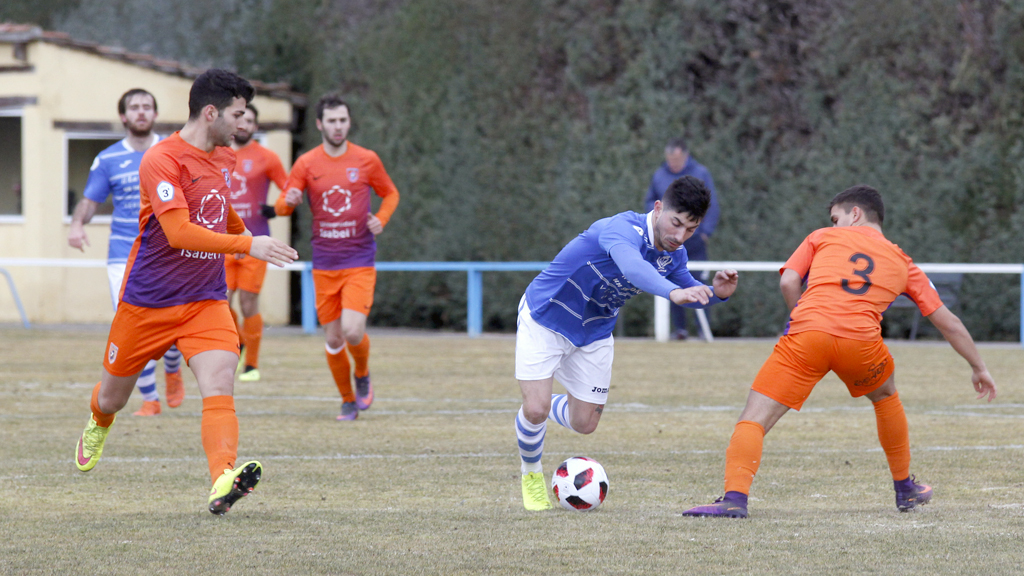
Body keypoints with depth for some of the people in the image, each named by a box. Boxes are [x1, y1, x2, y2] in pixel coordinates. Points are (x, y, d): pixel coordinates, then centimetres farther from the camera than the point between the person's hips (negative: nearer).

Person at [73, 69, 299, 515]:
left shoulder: (225, 158, 7)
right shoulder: (161, 160, -19)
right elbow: (179, 232, -30)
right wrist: (248, 245, -33)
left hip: (206, 301, 4)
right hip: (147, 302, -4)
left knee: (219, 386, -22)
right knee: (112, 398, 14)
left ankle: (222, 482, -38)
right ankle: (98, 426, 51)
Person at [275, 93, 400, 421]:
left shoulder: (367, 160, 1)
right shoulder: (306, 164, 2)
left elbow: (390, 194, 15)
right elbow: (282, 206, 3)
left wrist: (380, 220, -5)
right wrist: (289, 201, -22)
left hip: (360, 262, -2)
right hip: (324, 264, 2)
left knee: (353, 331, -18)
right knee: (333, 339, 2)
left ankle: (363, 375, 14)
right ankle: (348, 401, 21)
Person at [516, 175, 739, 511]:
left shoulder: (674, 253, -11)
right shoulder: (623, 230, -36)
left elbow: (687, 289, 8)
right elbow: (632, 266, -58)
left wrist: (715, 293, -16)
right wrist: (673, 292, -77)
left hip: (594, 334, 6)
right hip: (544, 320, -6)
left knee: (584, 424, 5)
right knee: (536, 410, -16)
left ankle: (546, 411, 41)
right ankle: (531, 473, 16)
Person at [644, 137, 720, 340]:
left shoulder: (700, 173, 0)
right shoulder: (659, 175, 8)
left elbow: (712, 205, 2)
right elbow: (649, 202, 18)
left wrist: (706, 231, -8)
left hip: (695, 240, -3)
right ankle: (679, 328, 8)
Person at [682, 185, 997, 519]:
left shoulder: (823, 238, 25)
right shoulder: (901, 262, 29)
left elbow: (788, 282, 10)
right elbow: (947, 322, 32)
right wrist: (979, 368, 42)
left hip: (807, 335, -2)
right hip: (861, 341, 2)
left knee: (753, 419, -1)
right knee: (885, 397, 35)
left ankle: (735, 496, -25)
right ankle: (905, 489, 41)